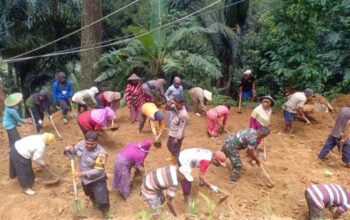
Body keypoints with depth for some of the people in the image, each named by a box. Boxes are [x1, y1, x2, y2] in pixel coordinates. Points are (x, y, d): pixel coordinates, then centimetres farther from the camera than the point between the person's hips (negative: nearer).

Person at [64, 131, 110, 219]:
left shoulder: (100, 153, -34)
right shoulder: (81, 144, -15)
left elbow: (98, 170, -32)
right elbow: (73, 151, 1)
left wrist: (83, 173, -39)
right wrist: (69, 149, -22)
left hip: (97, 180, -6)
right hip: (85, 178, 7)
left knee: (102, 200, 2)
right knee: (90, 194, 33)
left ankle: (105, 214, 33)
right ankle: (94, 202, 67)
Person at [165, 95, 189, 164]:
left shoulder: (184, 115, -31)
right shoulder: (176, 107, -8)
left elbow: (181, 128, -25)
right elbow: (166, 108, 2)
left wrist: (177, 138, -19)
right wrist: (170, 103, -19)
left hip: (177, 135, -9)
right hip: (171, 133, 9)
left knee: (175, 150, 12)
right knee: (169, 146, 29)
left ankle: (175, 163, 34)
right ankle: (172, 158, 55)